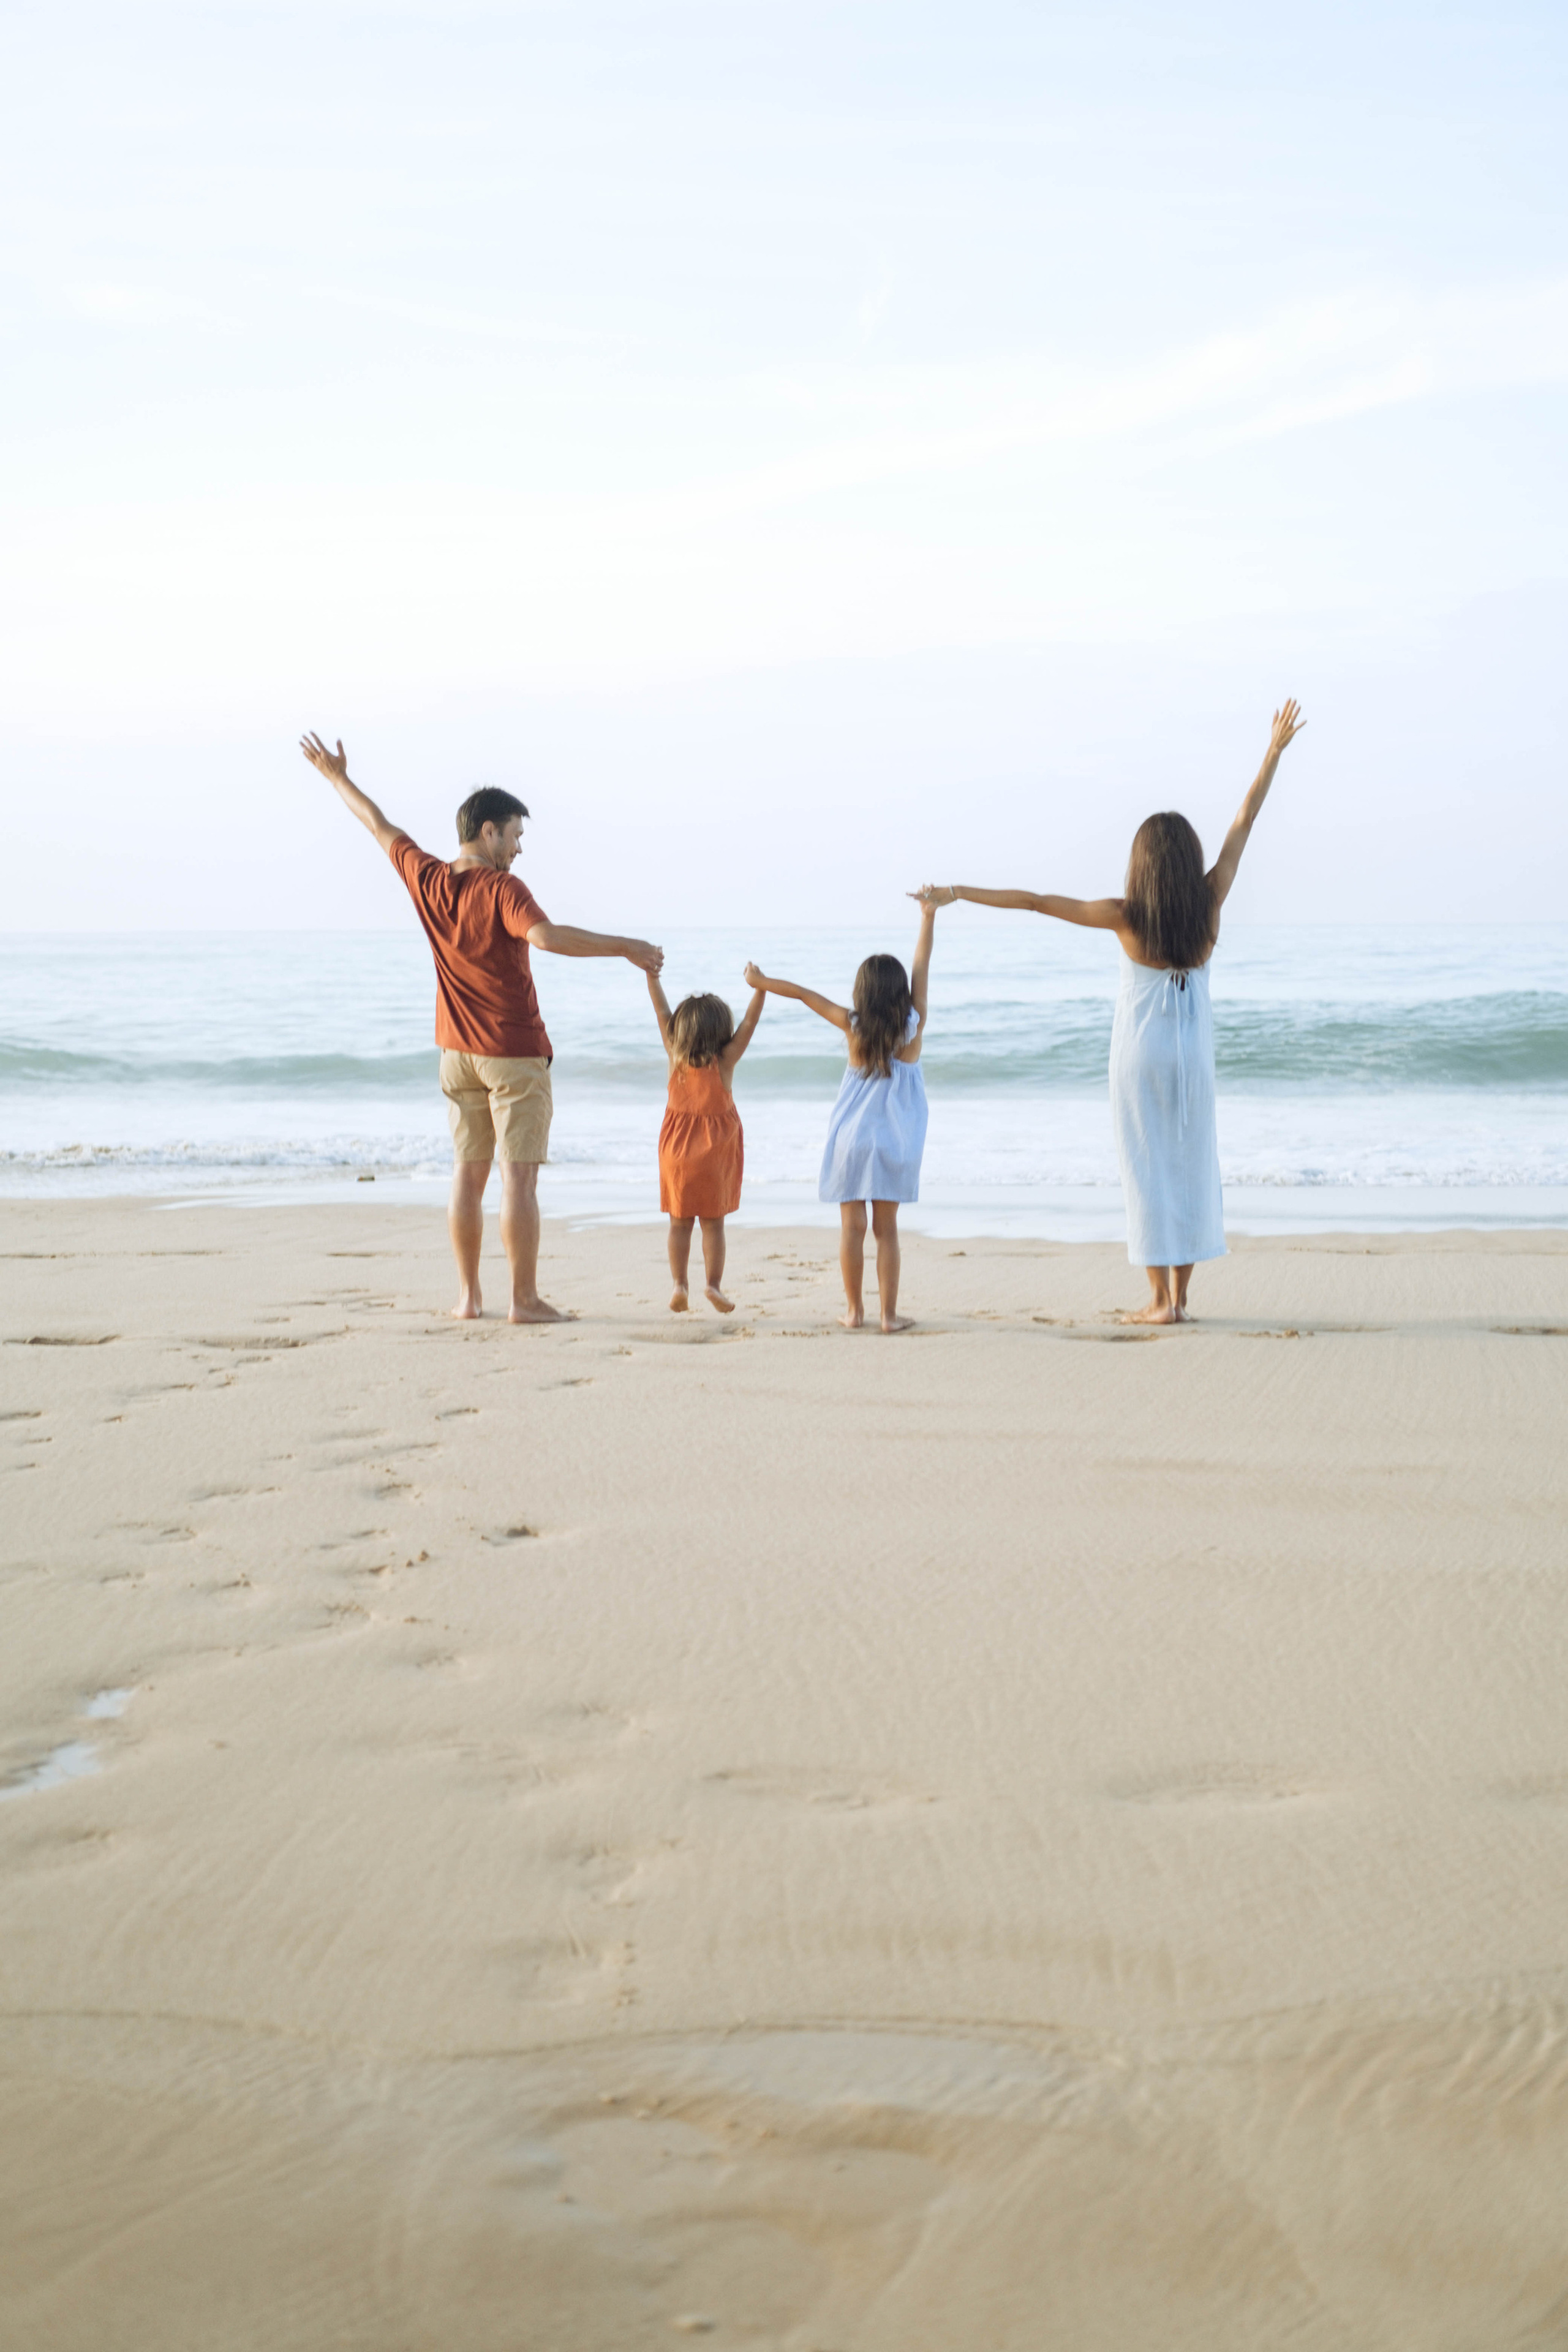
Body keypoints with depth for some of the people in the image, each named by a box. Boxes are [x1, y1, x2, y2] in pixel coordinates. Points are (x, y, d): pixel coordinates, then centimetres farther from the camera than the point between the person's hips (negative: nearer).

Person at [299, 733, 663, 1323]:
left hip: (458, 1053, 6)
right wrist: (623, 947, -29)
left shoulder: (426, 880, 1)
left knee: (468, 1173, 11)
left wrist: (337, 777, 30)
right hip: (515, 1054, -6)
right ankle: (525, 1299, -4)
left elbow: (382, 827, 16)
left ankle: (468, 1295, 13)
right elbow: (546, 936, -34)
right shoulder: (501, 890, -17)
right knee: (519, 1176, -5)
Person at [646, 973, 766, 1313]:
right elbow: (749, 1025, -10)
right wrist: (760, 989, -9)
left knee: (680, 1223, 8)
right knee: (713, 1223, 6)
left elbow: (663, 1014, 3)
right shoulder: (724, 1060, -11)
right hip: (715, 1151, -2)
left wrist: (652, 978, 8)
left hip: (677, 1149, 2)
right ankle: (713, 1283, -1)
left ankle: (678, 1285, 2)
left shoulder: (675, 1056, -4)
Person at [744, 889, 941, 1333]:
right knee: (886, 1229, 4)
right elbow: (922, 969, 1)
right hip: (896, 1142, 0)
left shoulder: (853, 1027, -6)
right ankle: (890, 1314, 4)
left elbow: (805, 994, 2)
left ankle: (854, 1310, 10)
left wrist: (763, 982, 16)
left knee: (852, 1227, 6)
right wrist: (929, 917, 9)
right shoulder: (913, 1027, -6)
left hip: (851, 1139, 0)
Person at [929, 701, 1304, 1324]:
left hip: (1141, 1047, -3)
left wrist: (965, 894, -4)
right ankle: (1178, 1295, 11)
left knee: (1148, 1166, 2)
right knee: (1191, 1164, 10)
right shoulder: (1209, 903, -7)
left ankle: (1162, 1299, 0)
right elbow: (1244, 822, -1)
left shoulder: (1125, 916, -14)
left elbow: (1037, 902, -10)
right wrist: (1274, 752, 5)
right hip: (1194, 1046, 3)